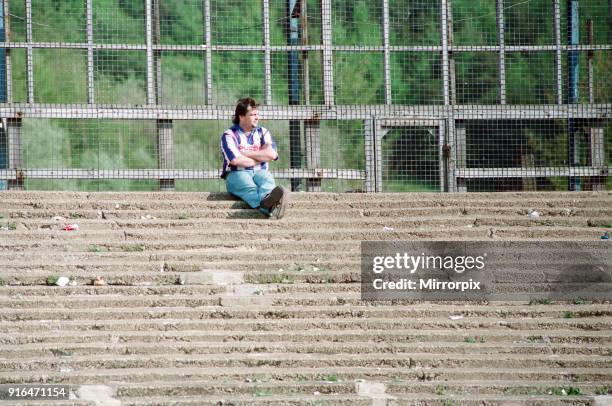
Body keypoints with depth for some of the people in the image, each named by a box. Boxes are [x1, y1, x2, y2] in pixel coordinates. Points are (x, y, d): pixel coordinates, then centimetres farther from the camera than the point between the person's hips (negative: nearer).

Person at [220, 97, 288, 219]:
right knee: (249, 187, -40)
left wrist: (245, 153, -2)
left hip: (260, 172, 4)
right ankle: (268, 207, -77)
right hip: (236, 174, -4)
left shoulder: (263, 132, 19)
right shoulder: (229, 135, 5)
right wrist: (260, 158, 1)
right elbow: (235, 160, -12)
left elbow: (272, 154, 0)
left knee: (267, 181, -35)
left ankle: (267, 201, -76)